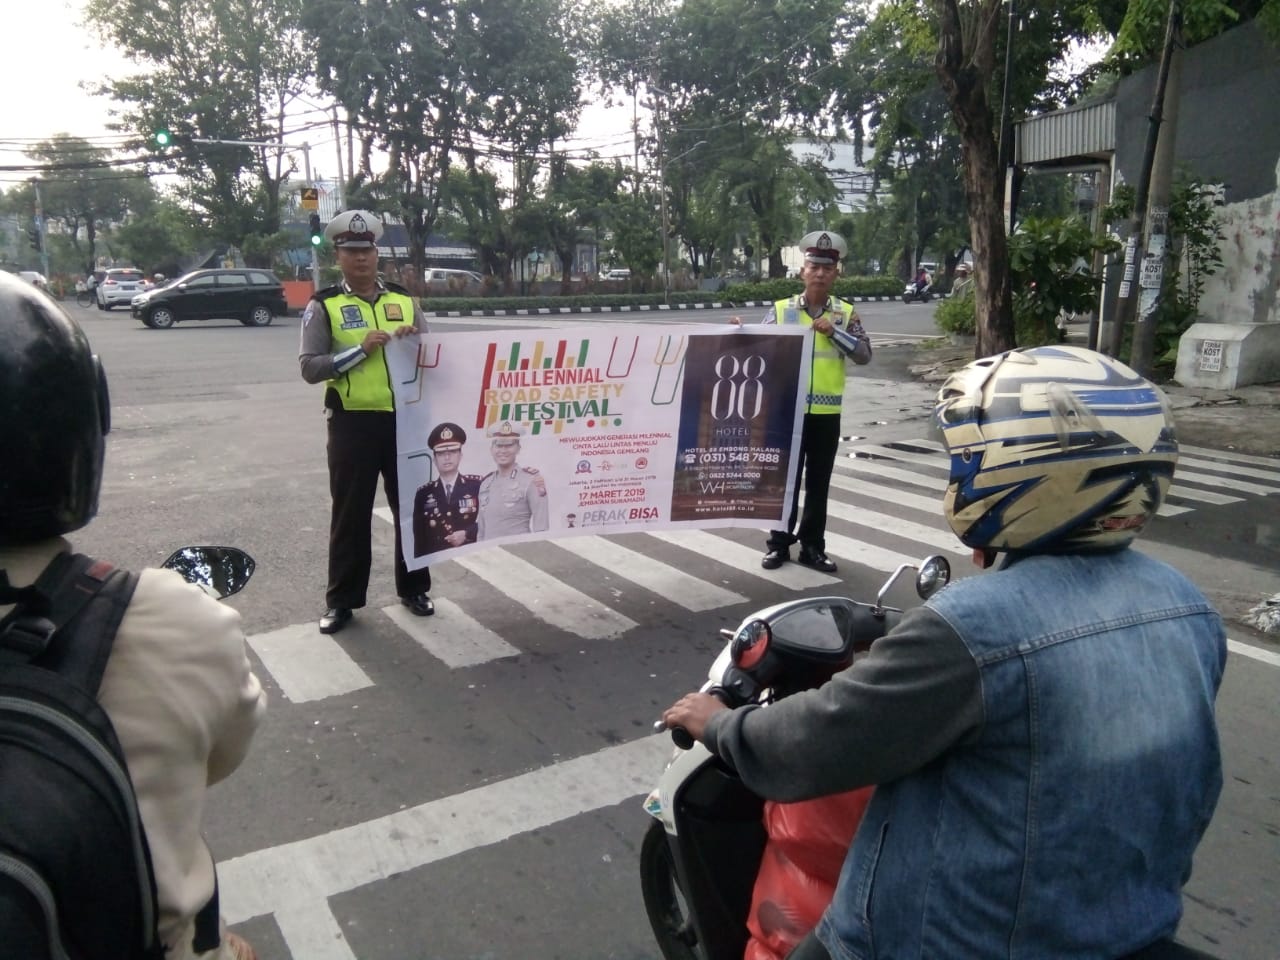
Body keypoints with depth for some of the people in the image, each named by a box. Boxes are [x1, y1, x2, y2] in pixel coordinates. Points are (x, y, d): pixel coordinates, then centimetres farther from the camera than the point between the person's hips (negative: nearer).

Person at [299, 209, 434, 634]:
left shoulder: (404, 300, 9)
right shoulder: (323, 306, -1)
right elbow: (309, 367, -8)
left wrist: (415, 342, -9)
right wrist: (361, 349, -18)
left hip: (404, 419, 3)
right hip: (352, 422, -3)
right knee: (350, 514, 6)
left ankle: (414, 588, 27)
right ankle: (342, 600, 18)